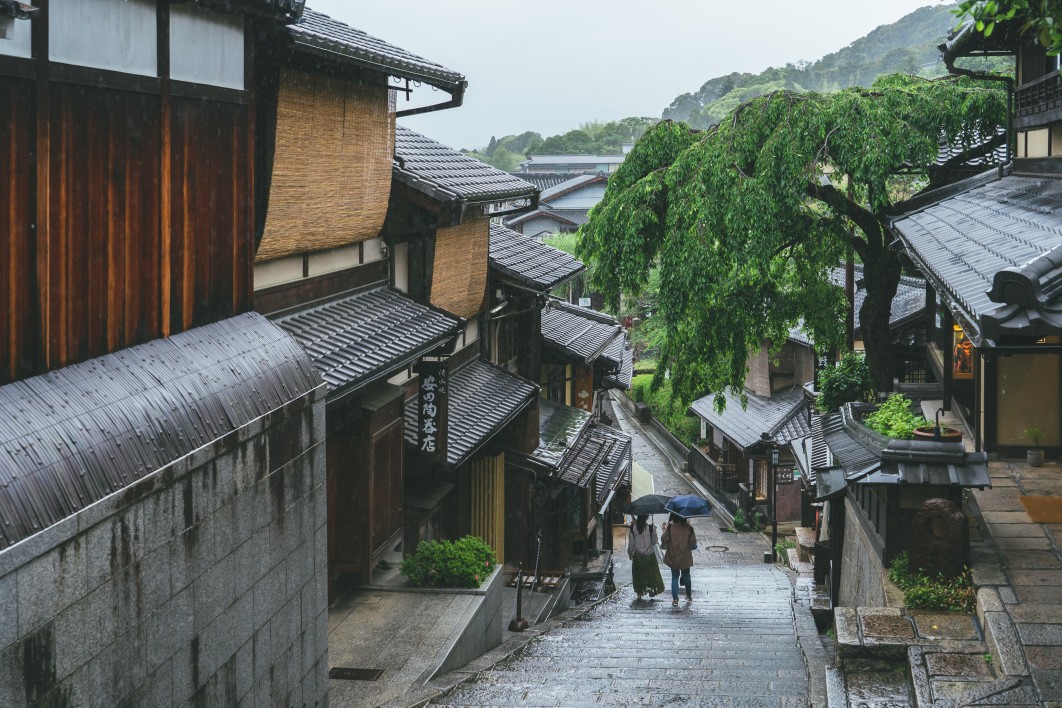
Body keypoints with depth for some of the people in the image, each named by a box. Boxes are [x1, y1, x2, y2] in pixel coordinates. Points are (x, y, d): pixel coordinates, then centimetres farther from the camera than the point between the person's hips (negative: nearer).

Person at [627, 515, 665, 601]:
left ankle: (639, 594, 16)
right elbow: (654, 541, -5)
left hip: (637, 555, 2)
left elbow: (631, 543, -3)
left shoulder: (633, 527, -10)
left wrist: (630, 553, 11)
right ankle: (649, 586, -8)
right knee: (651, 572, 15)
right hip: (649, 554, -2)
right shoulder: (651, 528, -16)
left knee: (638, 574, 14)